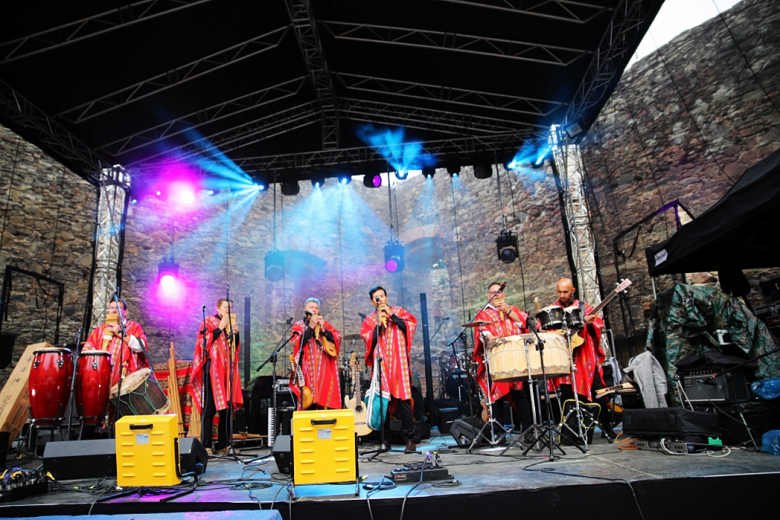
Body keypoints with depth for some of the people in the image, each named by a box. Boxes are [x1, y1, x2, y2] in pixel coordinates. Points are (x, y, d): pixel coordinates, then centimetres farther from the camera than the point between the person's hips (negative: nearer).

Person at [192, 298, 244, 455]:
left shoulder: (230, 323, 17)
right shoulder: (208, 322, 0)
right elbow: (204, 341, -14)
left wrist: (235, 333, 1)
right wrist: (220, 328, -13)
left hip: (227, 370, 6)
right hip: (212, 369, -6)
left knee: (227, 407, 7)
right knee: (209, 408, -6)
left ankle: (223, 444, 15)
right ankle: (206, 446, 1)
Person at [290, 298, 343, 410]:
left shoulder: (325, 323, 15)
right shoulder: (298, 326, 9)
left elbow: (338, 338, 3)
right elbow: (297, 343, -10)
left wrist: (324, 330, -10)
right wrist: (311, 327, -11)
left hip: (325, 370, 2)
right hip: (308, 370, -2)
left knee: (326, 399, -2)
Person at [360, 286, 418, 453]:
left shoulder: (399, 311, 12)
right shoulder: (369, 320, 13)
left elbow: (411, 325, -4)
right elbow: (369, 341, 0)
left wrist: (391, 315, -6)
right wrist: (378, 323, -8)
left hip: (399, 363, -1)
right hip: (381, 365, 2)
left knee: (403, 400, -7)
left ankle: (410, 439, 1)